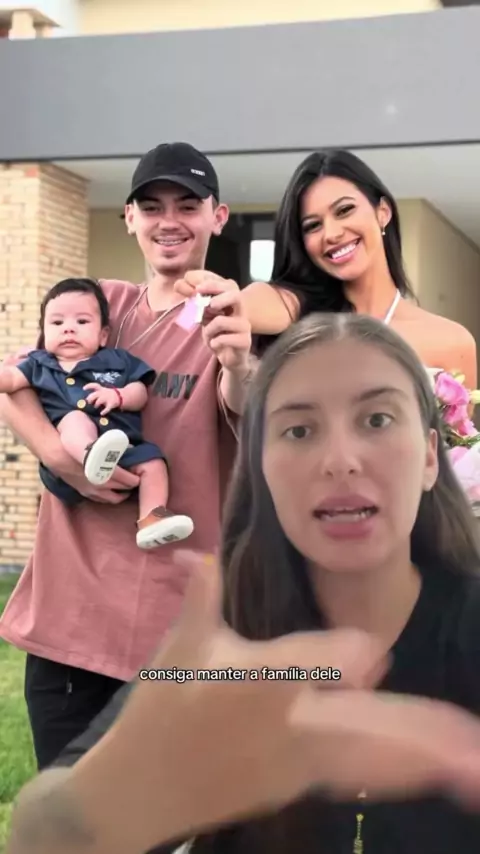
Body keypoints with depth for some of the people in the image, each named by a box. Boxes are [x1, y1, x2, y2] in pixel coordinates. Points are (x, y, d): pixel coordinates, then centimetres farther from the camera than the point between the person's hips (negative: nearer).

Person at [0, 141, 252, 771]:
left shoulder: (234, 320, -3)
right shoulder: (102, 303, 9)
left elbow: (250, 424, -21)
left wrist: (237, 364, -43)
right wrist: (58, 452, -15)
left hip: (177, 615, -3)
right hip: (67, 605, 4)